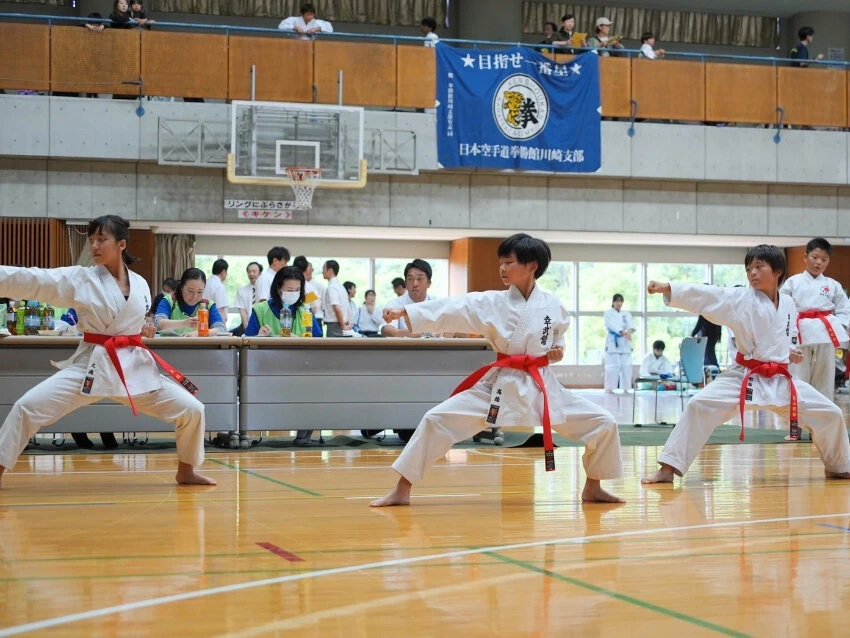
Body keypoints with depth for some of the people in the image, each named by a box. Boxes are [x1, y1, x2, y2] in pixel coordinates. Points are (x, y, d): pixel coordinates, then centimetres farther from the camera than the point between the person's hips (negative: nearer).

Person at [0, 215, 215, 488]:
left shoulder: (140, 284, 4)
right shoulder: (80, 279, -5)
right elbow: (30, 280, -13)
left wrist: (144, 329, 0)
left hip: (135, 366, 3)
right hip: (91, 365, -2)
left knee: (192, 410, -1)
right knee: (28, 407, -16)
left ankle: (186, 471, 22)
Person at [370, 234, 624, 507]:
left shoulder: (552, 305, -1)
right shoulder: (492, 303, -5)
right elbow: (451, 309, -14)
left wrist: (558, 349, -5)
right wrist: (404, 311, -25)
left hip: (542, 385, 1)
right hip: (500, 385, -1)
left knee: (603, 423, -5)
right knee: (437, 420, -13)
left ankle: (592, 487, 20)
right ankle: (401, 490, -4)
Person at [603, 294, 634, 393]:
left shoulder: (626, 314, 14)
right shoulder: (608, 313, -1)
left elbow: (630, 323, -7)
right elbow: (613, 325, -18)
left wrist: (629, 331, -30)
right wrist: (624, 332, -33)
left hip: (625, 342, 5)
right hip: (613, 342, -5)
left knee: (626, 366, 2)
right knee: (613, 366, -12)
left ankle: (625, 388, 10)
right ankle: (609, 388, -7)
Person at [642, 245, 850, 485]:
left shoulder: (788, 304, 5)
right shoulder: (741, 299, -8)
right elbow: (704, 296, -21)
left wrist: (790, 351, 0)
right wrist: (667, 288, -34)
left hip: (781, 380, 4)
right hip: (743, 377, -3)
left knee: (830, 414, 4)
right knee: (700, 406, -24)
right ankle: (669, 468, -18)